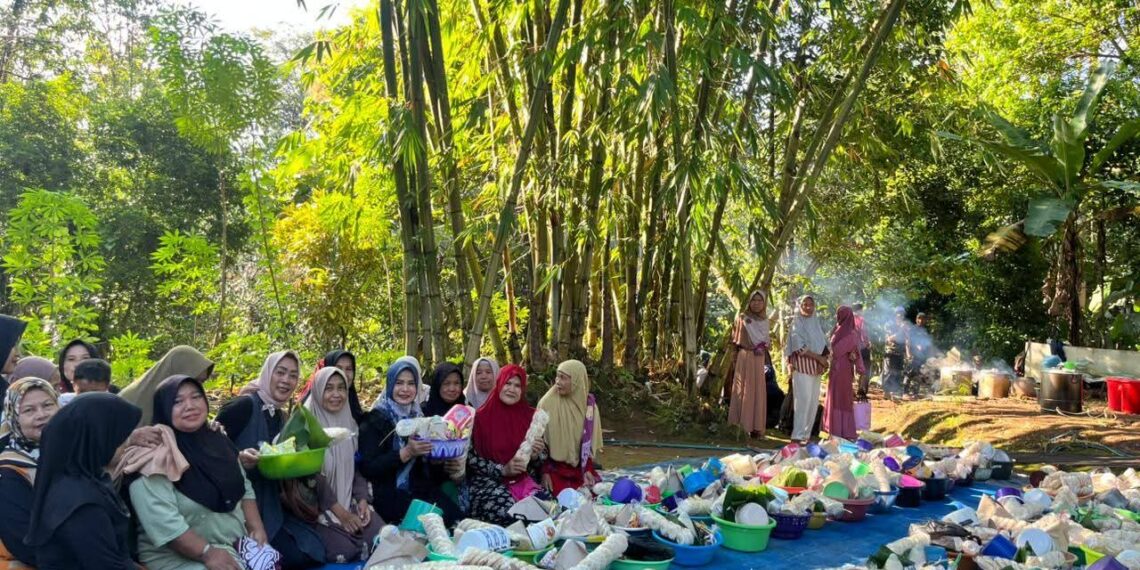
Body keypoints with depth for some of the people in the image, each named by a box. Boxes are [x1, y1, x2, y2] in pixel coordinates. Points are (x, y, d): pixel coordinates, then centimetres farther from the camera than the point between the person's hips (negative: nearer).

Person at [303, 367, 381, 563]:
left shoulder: (350, 424, 11)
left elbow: (358, 466, 11)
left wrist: (362, 499, -6)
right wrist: (339, 511, -17)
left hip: (350, 502, 5)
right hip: (320, 506, -5)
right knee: (344, 549, -25)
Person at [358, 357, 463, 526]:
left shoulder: (419, 418, 14)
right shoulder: (375, 420, -2)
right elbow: (367, 469, -12)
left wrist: (447, 469, -3)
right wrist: (406, 453, -22)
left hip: (422, 490, 5)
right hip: (389, 494, -5)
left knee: (456, 517, -23)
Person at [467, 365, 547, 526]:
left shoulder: (530, 416, 6)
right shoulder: (481, 417, -3)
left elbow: (542, 456, 12)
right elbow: (471, 458, -4)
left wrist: (535, 456, -11)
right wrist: (502, 470, -14)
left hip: (523, 480, 3)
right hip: (489, 481, -3)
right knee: (509, 512, -31)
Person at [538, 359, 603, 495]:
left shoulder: (588, 404, -2)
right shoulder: (547, 403, -12)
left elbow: (590, 441, 6)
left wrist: (588, 469, -4)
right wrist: (545, 472, -14)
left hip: (579, 466, 3)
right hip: (554, 466, -3)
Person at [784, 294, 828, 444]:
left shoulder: (816, 323, 16)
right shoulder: (797, 323, -2)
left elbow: (824, 345, 12)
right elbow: (800, 348, -11)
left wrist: (823, 361, -6)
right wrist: (818, 357, -13)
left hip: (816, 367, 7)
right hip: (802, 366, -7)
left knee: (814, 402, 5)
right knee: (803, 400, -12)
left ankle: (806, 434, 12)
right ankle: (797, 436, -10)